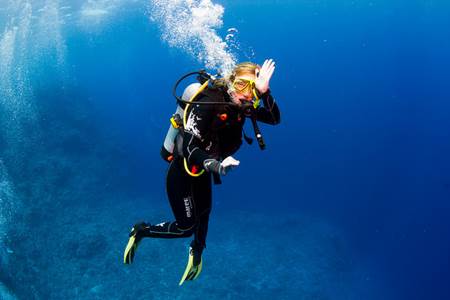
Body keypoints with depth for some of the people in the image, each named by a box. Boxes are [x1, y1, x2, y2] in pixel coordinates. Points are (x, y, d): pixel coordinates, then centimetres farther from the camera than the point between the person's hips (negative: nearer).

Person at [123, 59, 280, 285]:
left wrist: (265, 92, -28)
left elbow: (274, 118, -11)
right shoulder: (209, 103, -31)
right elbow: (189, 146, -38)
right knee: (186, 227, 3)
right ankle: (142, 230, 27)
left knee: (203, 216, 26)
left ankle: (196, 252, 55)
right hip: (183, 173, -7)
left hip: (202, 173, 7)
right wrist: (216, 166, -56)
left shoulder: (239, 105, -9)